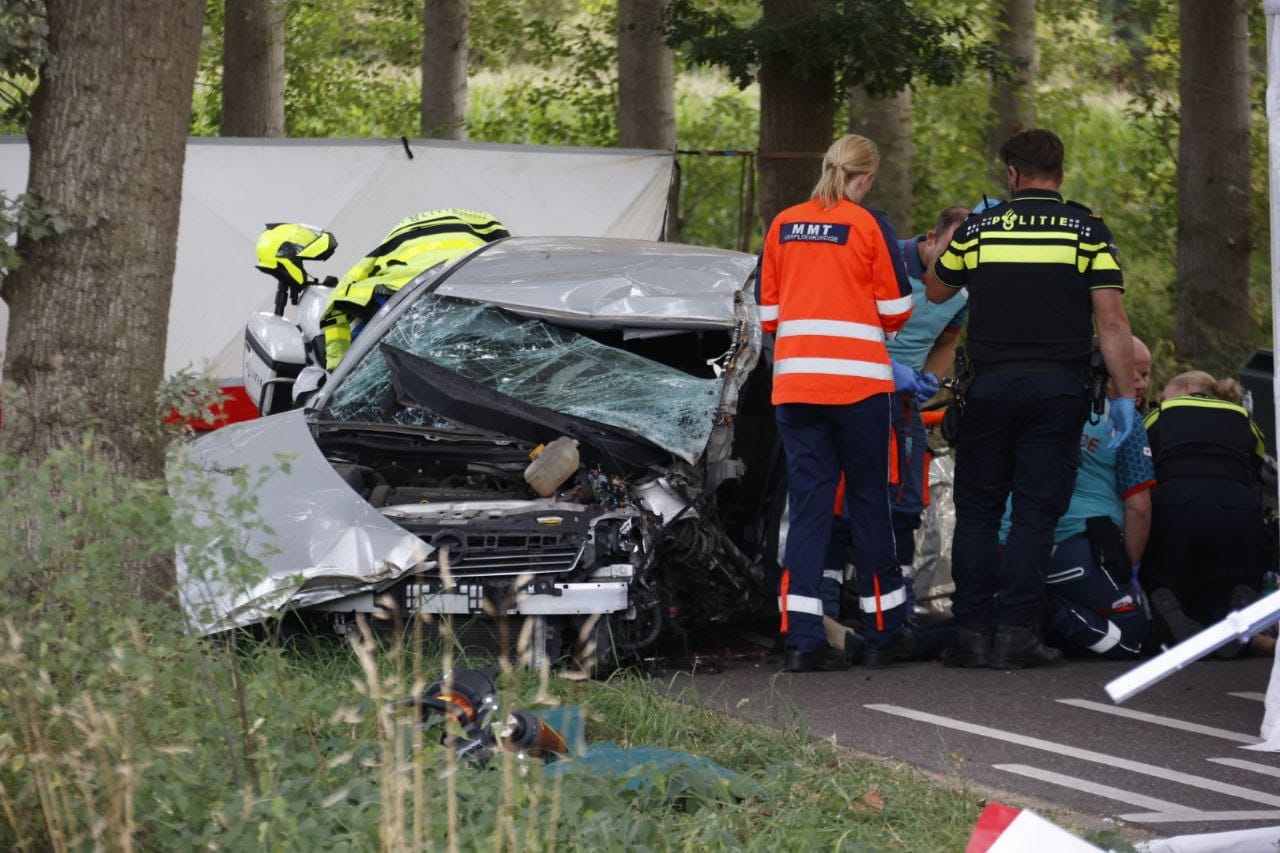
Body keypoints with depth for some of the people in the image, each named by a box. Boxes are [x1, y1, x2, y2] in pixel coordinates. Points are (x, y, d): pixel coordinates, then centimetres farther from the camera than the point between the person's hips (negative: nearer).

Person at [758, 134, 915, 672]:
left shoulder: (783, 225, 8)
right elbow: (895, 311, -2)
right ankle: (882, 632, 14)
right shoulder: (868, 225, -4)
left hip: (794, 380, 3)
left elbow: (767, 312, 11)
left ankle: (801, 638, -6)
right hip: (858, 379, -3)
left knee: (807, 502, 3)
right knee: (868, 500, 7)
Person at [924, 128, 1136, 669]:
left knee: (977, 509, 9)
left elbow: (935, 292, 22)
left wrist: (954, 234, 36)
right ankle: (1014, 632, -4)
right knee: (1036, 511, 1)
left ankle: (972, 630, 4)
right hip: (1058, 389, -1)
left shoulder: (978, 229, 5)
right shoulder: (1088, 231, 1)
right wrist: (1124, 397, -1)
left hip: (991, 386, 1)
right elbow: (1112, 322, -5)